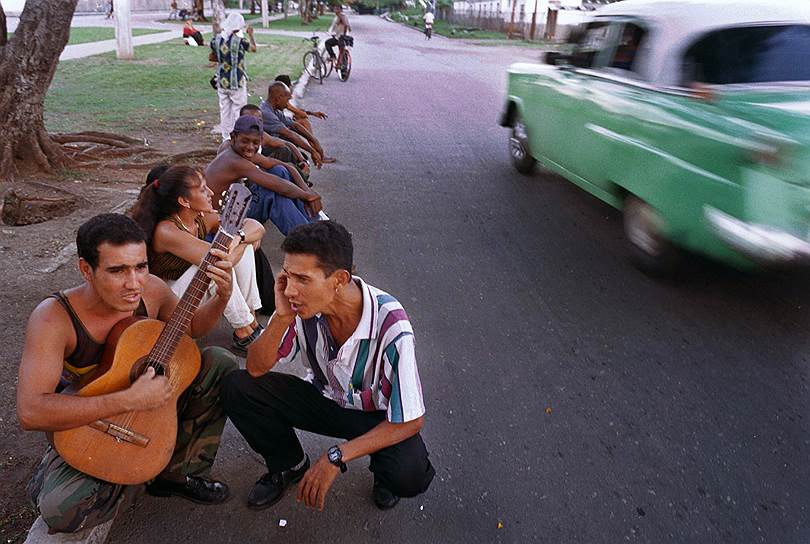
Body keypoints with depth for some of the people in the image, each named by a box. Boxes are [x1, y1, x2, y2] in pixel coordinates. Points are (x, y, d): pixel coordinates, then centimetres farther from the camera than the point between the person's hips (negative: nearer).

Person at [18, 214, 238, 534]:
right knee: (60, 508, -31)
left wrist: (222, 297, -18)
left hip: (148, 397, 5)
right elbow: (30, 413, -37)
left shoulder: (149, 290, -16)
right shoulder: (54, 318, -30)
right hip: (82, 425, -4)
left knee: (220, 364, -12)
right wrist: (131, 400, -42)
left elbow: (192, 327, 4)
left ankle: (178, 471, -1)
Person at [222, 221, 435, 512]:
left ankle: (383, 470, 7)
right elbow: (256, 368, -12)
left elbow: (410, 421, -25)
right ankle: (289, 465, 10)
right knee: (237, 387, -16)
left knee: (410, 474, -33)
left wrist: (335, 457, -27)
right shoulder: (303, 304, -21)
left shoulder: (390, 325, -33)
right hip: (324, 397, 4)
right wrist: (282, 317, -31)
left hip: (378, 415, -4)